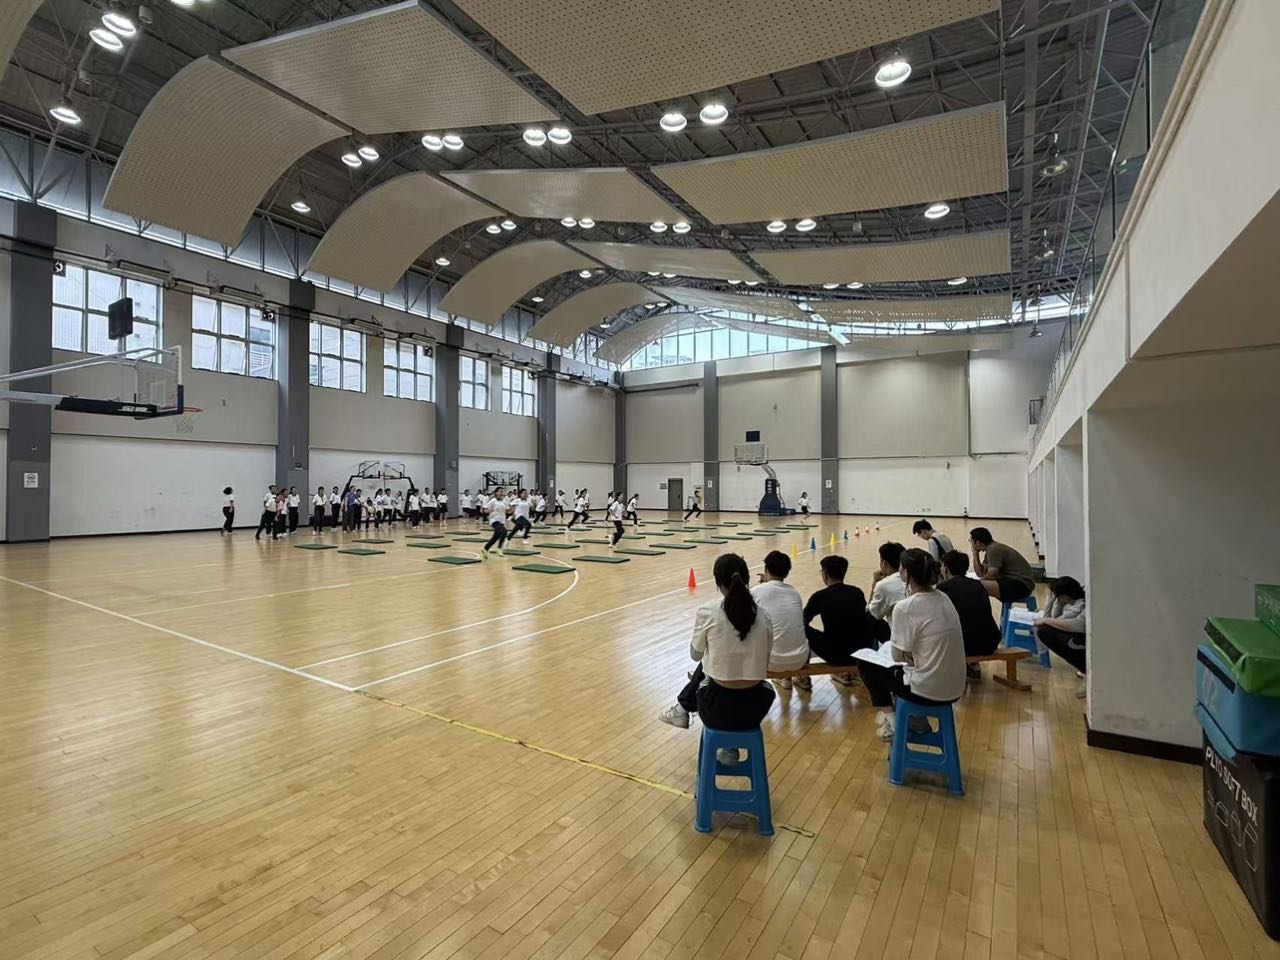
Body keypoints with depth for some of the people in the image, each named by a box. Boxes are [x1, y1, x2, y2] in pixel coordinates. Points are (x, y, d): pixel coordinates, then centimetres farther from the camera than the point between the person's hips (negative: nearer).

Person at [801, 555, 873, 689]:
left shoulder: (820, 596, -8)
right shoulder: (857, 592, 4)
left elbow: (802, 621, 5)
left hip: (835, 655, -4)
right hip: (862, 652, 5)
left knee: (804, 629, 19)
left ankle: (803, 679, 27)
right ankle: (845, 673, 39)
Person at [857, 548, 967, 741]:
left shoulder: (905, 607, -20)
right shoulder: (944, 599, 2)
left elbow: (897, 655, -11)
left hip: (927, 692, -7)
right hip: (954, 689, 7)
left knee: (865, 663, 13)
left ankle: (890, 718, 16)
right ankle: (916, 719, 27)